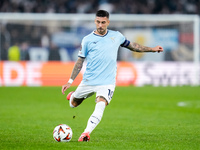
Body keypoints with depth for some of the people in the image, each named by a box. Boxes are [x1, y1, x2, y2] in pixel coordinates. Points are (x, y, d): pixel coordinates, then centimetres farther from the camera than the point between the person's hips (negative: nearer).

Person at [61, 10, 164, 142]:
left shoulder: (116, 36, 6)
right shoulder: (87, 40, 0)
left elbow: (132, 46, 23)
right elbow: (80, 61, 5)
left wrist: (152, 49, 22)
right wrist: (70, 81, 1)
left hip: (107, 82, -1)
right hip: (88, 81, 1)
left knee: (100, 106, -26)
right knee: (73, 104, 16)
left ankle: (86, 133, -31)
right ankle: (73, 96, 52)